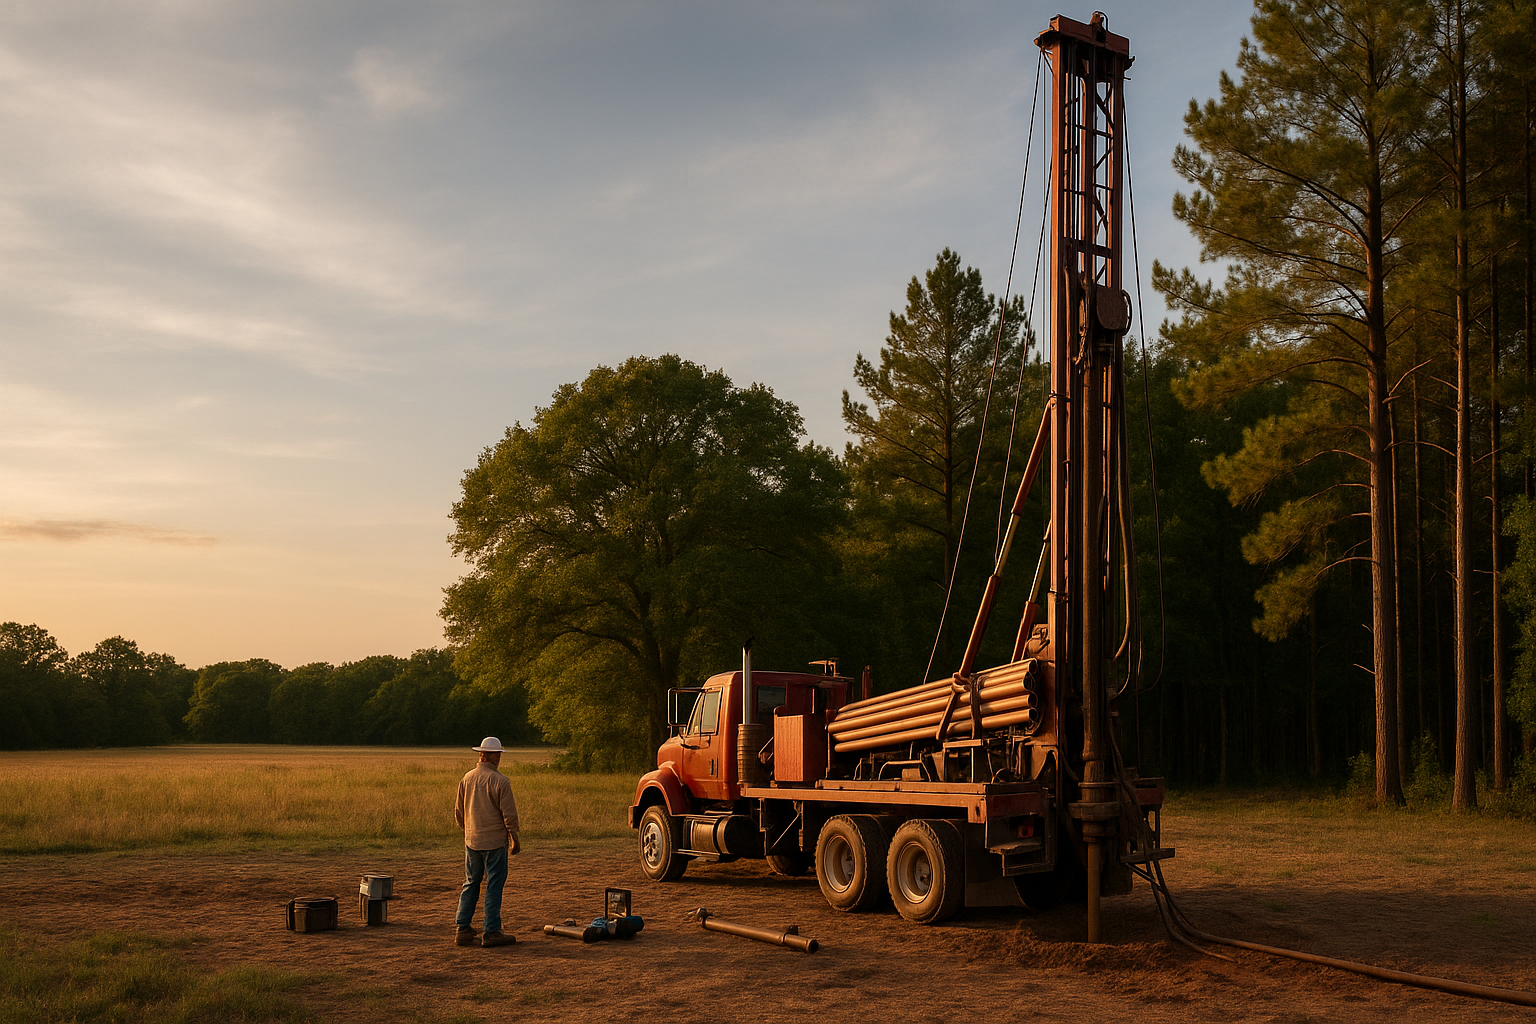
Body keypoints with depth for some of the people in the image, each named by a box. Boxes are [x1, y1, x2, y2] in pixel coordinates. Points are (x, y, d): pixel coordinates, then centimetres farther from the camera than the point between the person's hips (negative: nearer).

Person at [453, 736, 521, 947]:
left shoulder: (466, 779, 3)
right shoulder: (500, 781, -15)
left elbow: (458, 813, 12)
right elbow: (509, 815, -12)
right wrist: (515, 840, 0)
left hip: (471, 842, 6)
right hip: (495, 842, -6)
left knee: (470, 884, 14)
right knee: (494, 886, 1)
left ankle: (463, 929, 14)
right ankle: (492, 932, 4)